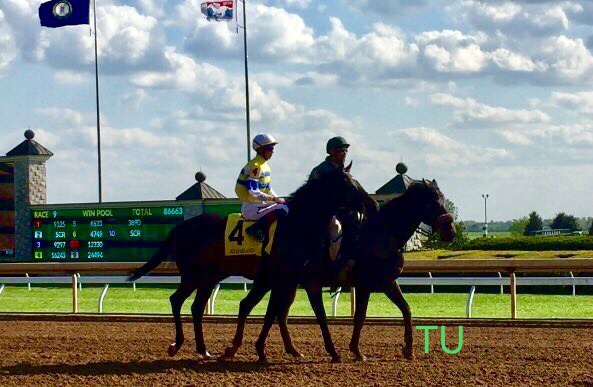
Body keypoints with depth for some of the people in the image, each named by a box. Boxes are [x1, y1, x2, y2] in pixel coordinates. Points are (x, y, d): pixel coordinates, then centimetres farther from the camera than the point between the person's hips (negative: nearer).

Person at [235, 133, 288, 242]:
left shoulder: (264, 166, 15)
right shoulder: (254, 167, -16)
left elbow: (268, 189, 21)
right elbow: (253, 192, -23)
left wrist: (278, 199, 6)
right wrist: (274, 199, -21)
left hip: (260, 204, 10)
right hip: (251, 207, -10)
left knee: (285, 205, 13)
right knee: (283, 209, -23)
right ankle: (255, 229, -21)